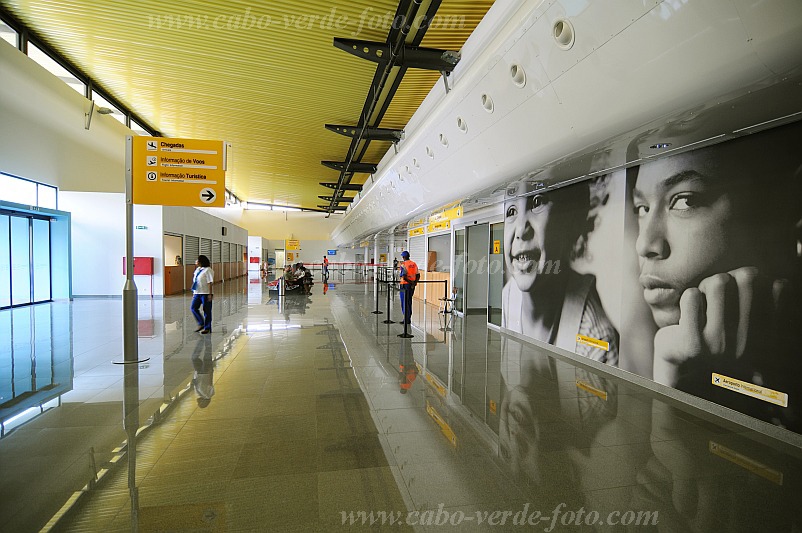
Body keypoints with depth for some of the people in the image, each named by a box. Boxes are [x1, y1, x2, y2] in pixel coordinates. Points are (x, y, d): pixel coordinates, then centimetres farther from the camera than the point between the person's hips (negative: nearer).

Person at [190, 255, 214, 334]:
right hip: (197, 293, 8)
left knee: (207, 311, 0)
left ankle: (207, 328, 9)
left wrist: (210, 294, -18)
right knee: (193, 308, 2)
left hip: (205, 293, -8)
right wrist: (194, 292, 17)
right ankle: (201, 324, 16)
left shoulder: (208, 270, -11)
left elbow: (210, 283, -14)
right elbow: (195, 281, 19)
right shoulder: (197, 270, 15)